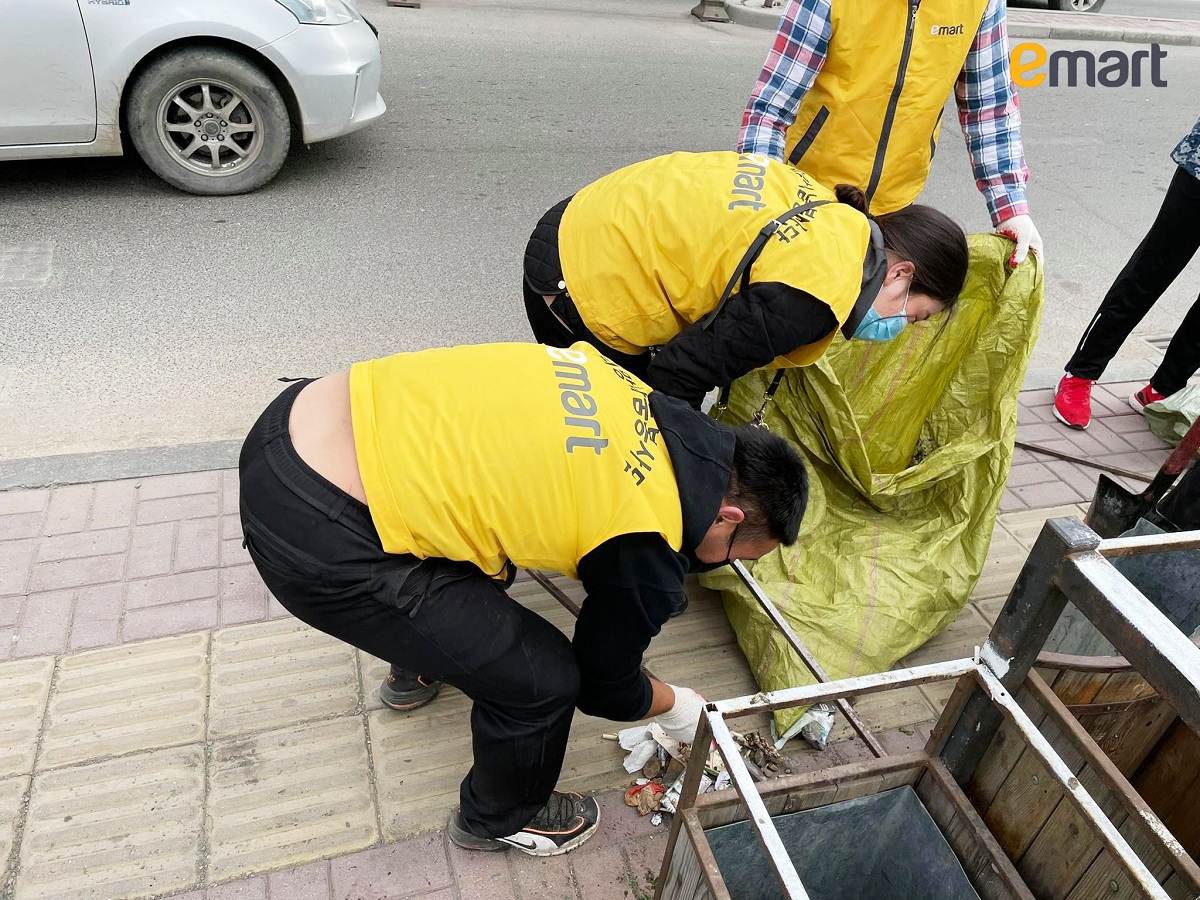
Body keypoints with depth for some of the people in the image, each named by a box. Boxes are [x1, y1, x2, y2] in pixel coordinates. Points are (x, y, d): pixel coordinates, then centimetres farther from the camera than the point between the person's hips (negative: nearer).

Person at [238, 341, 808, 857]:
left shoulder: (633, 394, 7)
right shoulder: (645, 557, -12)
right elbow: (604, 683, 7)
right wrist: (677, 708, 28)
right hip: (319, 541, -9)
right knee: (542, 677, 4)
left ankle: (418, 671, 61)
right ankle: (499, 820, 36)